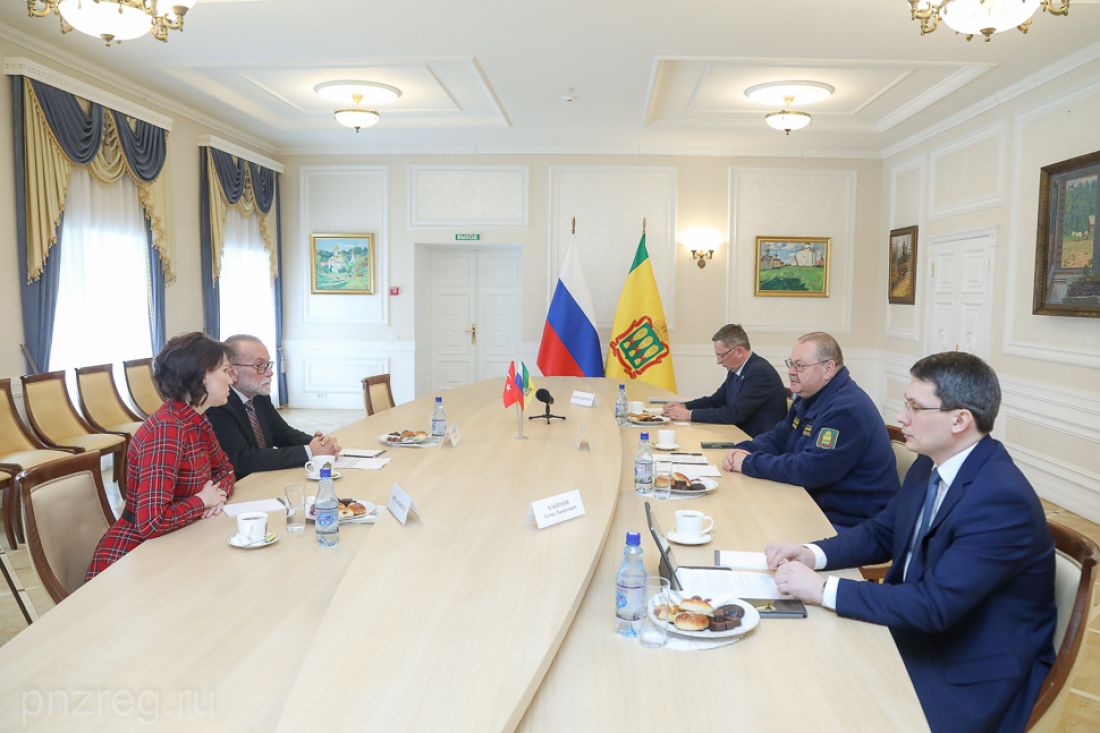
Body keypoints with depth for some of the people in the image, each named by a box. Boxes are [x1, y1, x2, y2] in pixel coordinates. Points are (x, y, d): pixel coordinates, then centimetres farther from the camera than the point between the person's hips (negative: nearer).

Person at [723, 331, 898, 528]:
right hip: (817, 505, 9)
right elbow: (779, 437, 17)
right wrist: (745, 450, -4)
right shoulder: (809, 396, 10)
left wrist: (749, 463, -18)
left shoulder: (848, 409, -23)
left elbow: (808, 470, -28)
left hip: (848, 525, -9)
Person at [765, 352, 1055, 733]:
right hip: (916, 629, 7)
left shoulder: (1002, 500, -27)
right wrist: (812, 554, -8)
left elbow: (934, 605, -30)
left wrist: (823, 589, -28)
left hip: (972, 674, -7)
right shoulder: (931, 465, -1)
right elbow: (881, 533, 10)